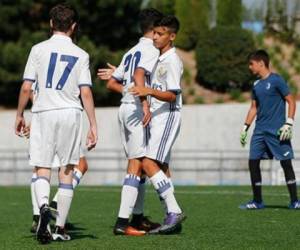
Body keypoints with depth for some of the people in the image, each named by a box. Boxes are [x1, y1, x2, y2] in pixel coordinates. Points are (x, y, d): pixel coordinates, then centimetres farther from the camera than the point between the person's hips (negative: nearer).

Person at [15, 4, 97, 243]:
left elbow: (26, 88, -1)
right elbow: (86, 92, -2)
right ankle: (60, 228, 10)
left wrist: (20, 115, 12)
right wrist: (93, 126, 0)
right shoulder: (81, 55, 3)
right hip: (71, 114, 1)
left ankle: (43, 206, -26)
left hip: (43, 113, -1)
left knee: (43, 170, 5)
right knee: (67, 172, 9)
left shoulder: (39, 49, 1)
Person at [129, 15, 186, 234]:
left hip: (168, 116, -9)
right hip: (156, 117, 10)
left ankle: (174, 211, -19)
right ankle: (173, 217, 9)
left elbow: (172, 95, -19)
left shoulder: (173, 61, -12)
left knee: (149, 163, -19)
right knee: (162, 168, 7)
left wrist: (149, 91, -34)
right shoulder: (158, 58, 16)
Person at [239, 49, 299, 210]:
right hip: (260, 130, 7)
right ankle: (257, 201, 9)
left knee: (286, 163, -5)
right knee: (253, 162, 1)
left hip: (277, 130, -7)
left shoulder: (276, 80, -7)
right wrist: (245, 127, 16)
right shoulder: (256, 85, 13)